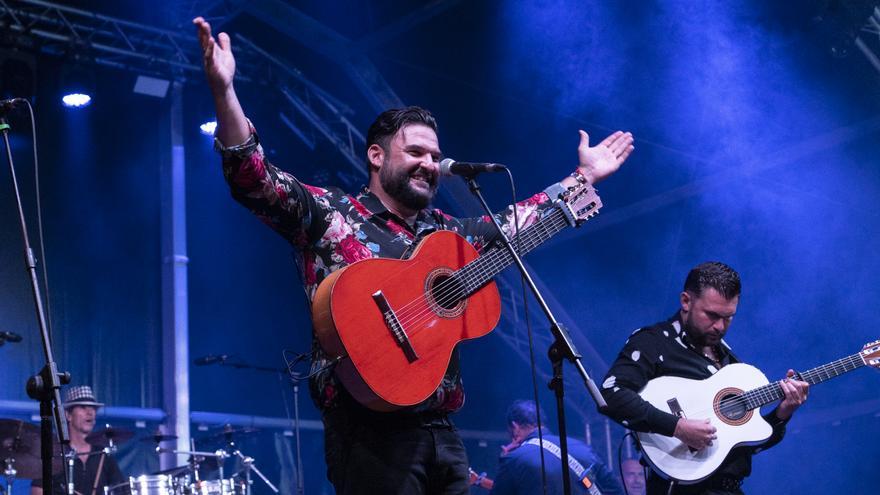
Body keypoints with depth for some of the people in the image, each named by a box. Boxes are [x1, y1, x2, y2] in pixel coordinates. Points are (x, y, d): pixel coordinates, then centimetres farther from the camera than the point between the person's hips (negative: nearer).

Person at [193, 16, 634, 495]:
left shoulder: (447, 230, 19)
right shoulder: (328, 213, 1)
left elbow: (516, 223, 31)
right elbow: (255, 179, -11)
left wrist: (584, 177, 32)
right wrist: (223, 90, -24)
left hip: (439, 432, 7)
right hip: (369, 432, -6)